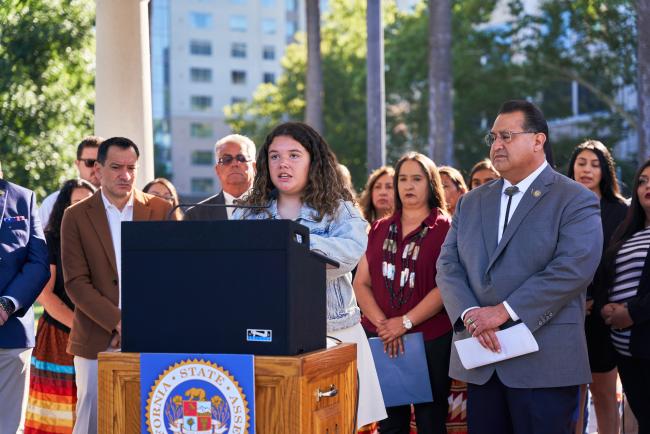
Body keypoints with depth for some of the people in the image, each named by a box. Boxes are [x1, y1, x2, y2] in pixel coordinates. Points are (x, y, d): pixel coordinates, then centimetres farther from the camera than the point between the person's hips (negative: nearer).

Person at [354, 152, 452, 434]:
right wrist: (381, 322, -10)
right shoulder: (380, 230, 13)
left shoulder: (445, 229, -1)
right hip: (381, 341, 4)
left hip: (431, 339, -4)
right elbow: (361, 283, 6)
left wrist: (405, 322, -17)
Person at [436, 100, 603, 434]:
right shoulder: (471, 203, 16)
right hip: (480, 361, 5)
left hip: (543, 363, -5)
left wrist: (504, 311, -19)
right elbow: (448, 264, 8)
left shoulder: (576, 201, -2)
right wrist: (469, 314, -12)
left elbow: (574, 267, -16)